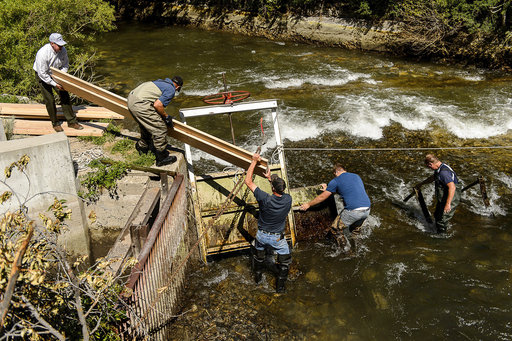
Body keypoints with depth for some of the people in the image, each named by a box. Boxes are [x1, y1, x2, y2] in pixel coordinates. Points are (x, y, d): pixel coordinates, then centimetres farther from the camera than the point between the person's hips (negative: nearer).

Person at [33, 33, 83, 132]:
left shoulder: (63, 50, -15)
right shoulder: (43, 53, -32)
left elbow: (65, 65, 1)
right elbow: (42, 73, -28)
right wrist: (55, 84, -27)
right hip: (42, 76, -5)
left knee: (65, 96, 0)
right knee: (49, 100, -6)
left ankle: (72, 122, 8)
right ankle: (55, 123, 11)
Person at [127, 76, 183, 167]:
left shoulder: (160, 81, 24)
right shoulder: (171, 90, -2)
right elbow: (157, 105, -14)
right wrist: (166, 117, 2)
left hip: (131, 98, 10)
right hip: (140, 104, -10)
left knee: (146, 125, 30)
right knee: (160, 129, -1)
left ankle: (142, 147, 49)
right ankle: (162, 158, 8)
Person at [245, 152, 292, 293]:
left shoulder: (265, 199, -28)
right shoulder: (288, 200, -21)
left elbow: (248, 182, -20)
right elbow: (281, 191, 6)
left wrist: (254, 161, -16)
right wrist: (271, 178, 11)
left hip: (261, 235, 0)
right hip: (277, 238, 0)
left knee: (258, 255, 29)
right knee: (285, 261, 22)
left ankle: (257, 276, 48)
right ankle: (280, 286, 31)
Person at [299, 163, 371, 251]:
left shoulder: (336, 181, 5)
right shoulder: (356, 176, 23)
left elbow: (322, 197, 11)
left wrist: (308, 204, 24)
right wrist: (329, 189, 48)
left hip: (353, 211, -6)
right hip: (367, 210, 6)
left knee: (336, 228, 15)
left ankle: (345, 246, 25)